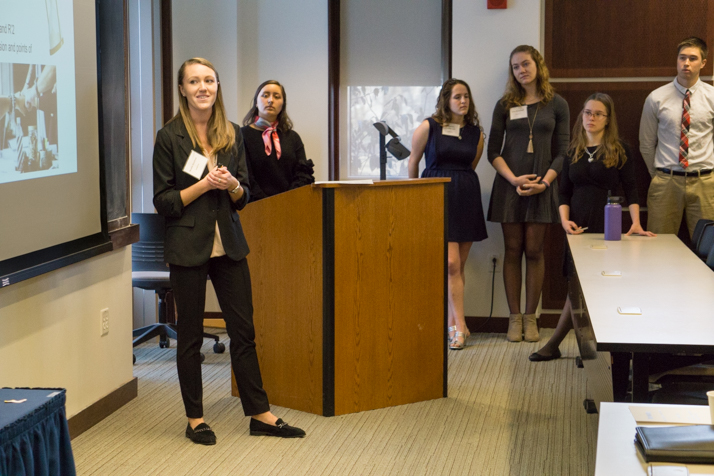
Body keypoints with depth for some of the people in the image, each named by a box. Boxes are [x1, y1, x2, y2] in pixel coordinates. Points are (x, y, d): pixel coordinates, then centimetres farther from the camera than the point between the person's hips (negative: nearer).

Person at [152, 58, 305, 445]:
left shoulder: (232, 135, 7)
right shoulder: (170, 137, -6)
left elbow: (244, 195, 11)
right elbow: (162, 201, -7)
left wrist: (232, 185, -11)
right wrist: (204, 184, -17)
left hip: (228, 244, 4)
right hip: (188, 247, -4)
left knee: (243, 330, 7)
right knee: (190, 335, 6)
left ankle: (259, 414, 16)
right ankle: (195, 419, 18)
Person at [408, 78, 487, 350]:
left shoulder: (476, 133, 7)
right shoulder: (429, 127, -2)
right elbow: (413, 161, 9)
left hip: (466, 197, 4)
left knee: (458, 265, 7)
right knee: (451, 263, -12)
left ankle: (452, 322, 15)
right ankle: (460, 326, -9)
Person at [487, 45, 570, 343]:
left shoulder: (557, 105, 5)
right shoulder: (505, 105, 7)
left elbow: (563, 151, 3)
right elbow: (493, 151, 4)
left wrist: (544, 182, -10)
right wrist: (513, 179, -10)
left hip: (542, 186, -1)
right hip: (509, 184, 1)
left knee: (534, 251, -1)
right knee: (513, 251, 2)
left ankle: (530, 317, 7)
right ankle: (514, 318, 6)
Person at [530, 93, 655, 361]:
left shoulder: (619, 151, 2)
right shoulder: (573, 152, 12)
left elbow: (630, 189, -2)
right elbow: (564, 192, 11)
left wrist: (636, 223, -13)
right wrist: (565, 219, -5)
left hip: (608, 227, -3)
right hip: (579, 227, 3)